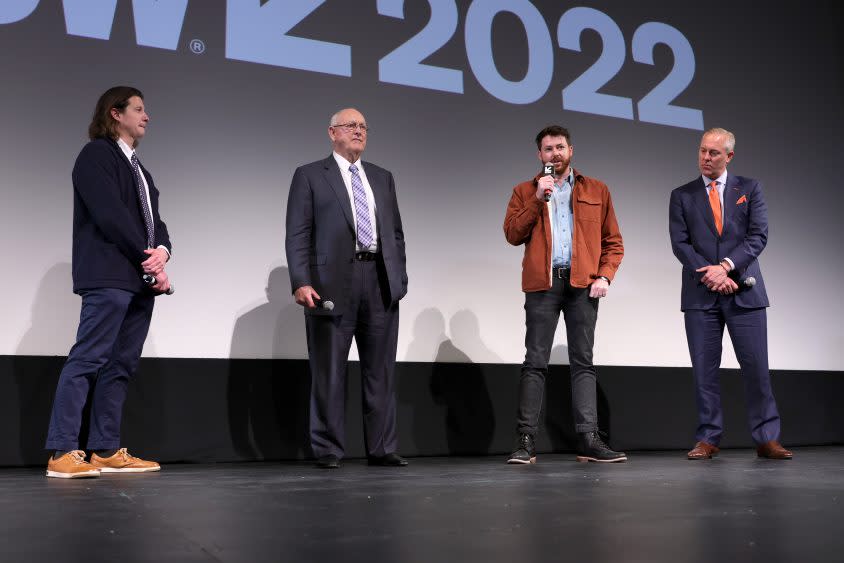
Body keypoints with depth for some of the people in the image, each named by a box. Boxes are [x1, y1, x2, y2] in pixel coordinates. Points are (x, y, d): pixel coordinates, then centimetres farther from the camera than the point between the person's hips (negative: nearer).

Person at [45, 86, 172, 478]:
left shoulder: (137, 167, 25)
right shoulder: (96, 154, -1)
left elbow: (152, 219, 17)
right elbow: (110, 214, -12)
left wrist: (161, 250, -4)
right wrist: (149, 260, -12)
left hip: (140, 280, 8)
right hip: (109, 276, -8)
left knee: (121, 365, 6)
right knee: (87, 360, -11)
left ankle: (106, 451, 9)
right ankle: (62, 453, -10)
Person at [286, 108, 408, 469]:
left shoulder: (382, 177, 20)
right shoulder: (309, 176, 6)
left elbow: (396, 232, 18)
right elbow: (297, 235, -2)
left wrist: (399, 277, 8)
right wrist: (301, 282, -13)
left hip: (381, 282, 4)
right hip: (333, 284, -4)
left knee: (381, 369, 5)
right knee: (329, 370, 1)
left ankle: (382, 448, 12)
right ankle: (328, 450, 10)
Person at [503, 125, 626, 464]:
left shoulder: (596, 190, 15)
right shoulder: (525, 192, 14)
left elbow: (613, 241, 12)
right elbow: (512, 234, -1)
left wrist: (605, 275, -3)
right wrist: (538, 199, -7)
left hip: (582, 284, 1)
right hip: (542, 284, -1)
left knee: (583, 361, 1)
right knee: (535, 362, -3)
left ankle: (589, 439, 2)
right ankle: (526, 440, -1)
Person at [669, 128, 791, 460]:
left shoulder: (750, 189, 9)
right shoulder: (682, 196, 10)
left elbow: (758, 236, -1)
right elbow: (679, 244, 1)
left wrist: (726, 266, -14)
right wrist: (711, 275, -11)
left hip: (744, 291, 0)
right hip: (700, 293, 1)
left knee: (756, 367, 0)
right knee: (704, 369, 2)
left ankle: (767, 439, 8)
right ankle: (708, 439, 9)